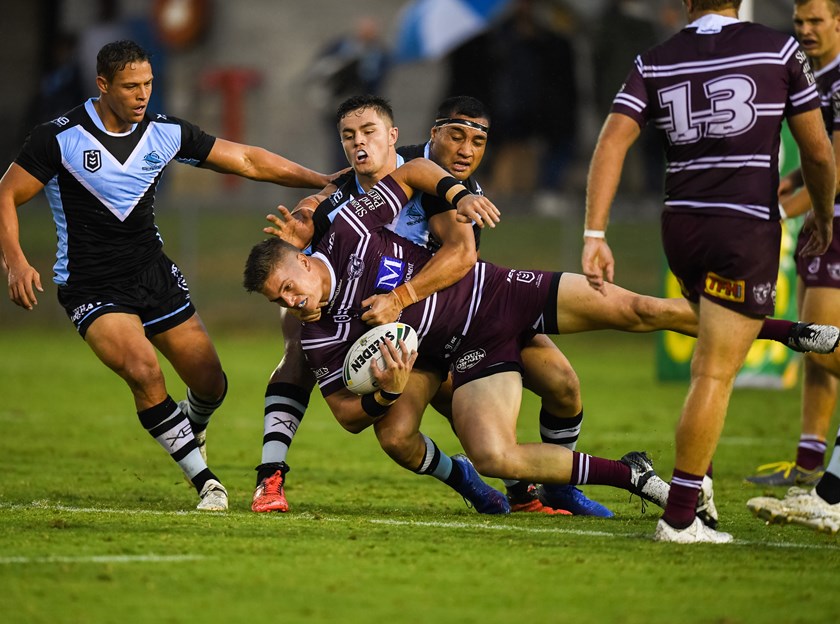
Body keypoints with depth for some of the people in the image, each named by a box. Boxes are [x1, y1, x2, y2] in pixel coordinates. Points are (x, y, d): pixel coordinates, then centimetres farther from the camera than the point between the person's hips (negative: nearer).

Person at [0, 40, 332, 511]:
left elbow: (247, 160, 4)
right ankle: (204, 480, -13)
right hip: (92, 288, -5)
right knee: (144, 371, -28)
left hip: (155, 273, 5)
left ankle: (190, 430, 40)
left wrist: (325, 181, 1)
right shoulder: (61, 137, -13)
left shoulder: (165, 133, -1)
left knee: (211, 383, 2)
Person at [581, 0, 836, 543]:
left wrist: (595, 235, -6)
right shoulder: (778, 50, -1)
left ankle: (699, 478, 19)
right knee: (716, 373, -4)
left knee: (713, 354, 26)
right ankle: (680, 516, -5)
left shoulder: (654, 63, 6)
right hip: (747, 232, -4)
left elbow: (612, 142, -5)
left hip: (680, 228, 4)